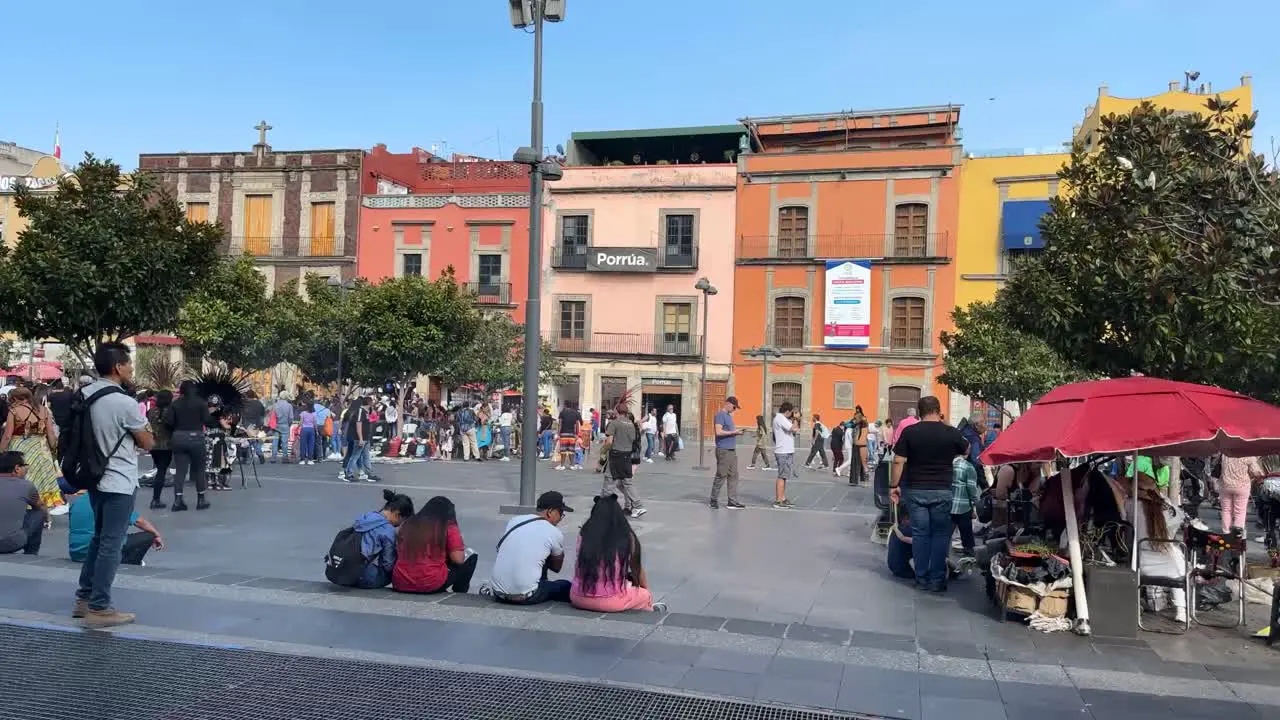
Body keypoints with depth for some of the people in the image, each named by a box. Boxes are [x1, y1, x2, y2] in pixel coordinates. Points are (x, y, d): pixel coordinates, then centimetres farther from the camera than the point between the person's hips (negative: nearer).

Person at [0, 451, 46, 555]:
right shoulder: (26, 485, -1)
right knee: (39, 513, 18)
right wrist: (46, 515, 43)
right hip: (13, 543, -4)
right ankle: (31, 553, 23)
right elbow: (40, 506, 20)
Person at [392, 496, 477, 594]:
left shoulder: (407, 524, 10)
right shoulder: (449, 527, -2)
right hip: (432, 585, -5)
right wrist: (460, 548, 17)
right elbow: (458, 559, -6)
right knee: (471, 556, 15)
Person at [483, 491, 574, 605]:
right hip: (525, 598, -3)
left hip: (499, 593, 3)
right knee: (565, 586, 17)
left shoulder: (513, 521, 6)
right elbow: (556, 568, 12)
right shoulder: (556, 534, -4)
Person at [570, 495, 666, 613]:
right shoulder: (627, 537, -5)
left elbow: (579, 566, 10)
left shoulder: (583, 534, -1)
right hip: (610, 602, -3)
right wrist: (646, 590, 29)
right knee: (646, 595, 25)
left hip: (578, 599, 3)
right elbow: (637, 569, 8)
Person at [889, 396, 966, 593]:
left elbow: (898, 461, -8)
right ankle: (937, 580, 9)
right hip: (942, 491, 0)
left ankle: (922, 578, 13)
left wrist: (893, 486, 1)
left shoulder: (909, 432, -6)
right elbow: (966, 451, 17)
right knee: (940, 534, 9)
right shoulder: (951, 433, -4)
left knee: (919, 533, 8)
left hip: (915, 490, 0)